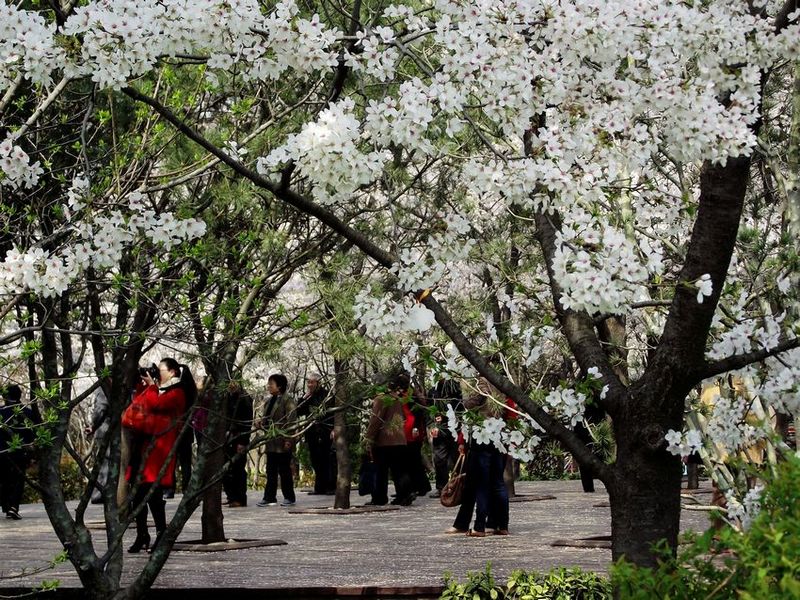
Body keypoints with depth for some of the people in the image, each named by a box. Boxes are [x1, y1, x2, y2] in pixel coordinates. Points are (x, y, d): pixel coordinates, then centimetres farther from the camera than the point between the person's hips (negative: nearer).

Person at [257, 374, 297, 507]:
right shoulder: (269, 401, 15)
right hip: (271, 442, 8)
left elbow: (290, 421, -14)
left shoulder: (288, 401, -10)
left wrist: (288, 440, -18)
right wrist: (263, 424, -1)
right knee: (271, 471, 8)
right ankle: (270, 498, 12)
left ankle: (289, 498, 9)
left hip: (282, 443, -8)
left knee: (284, 470, 0)